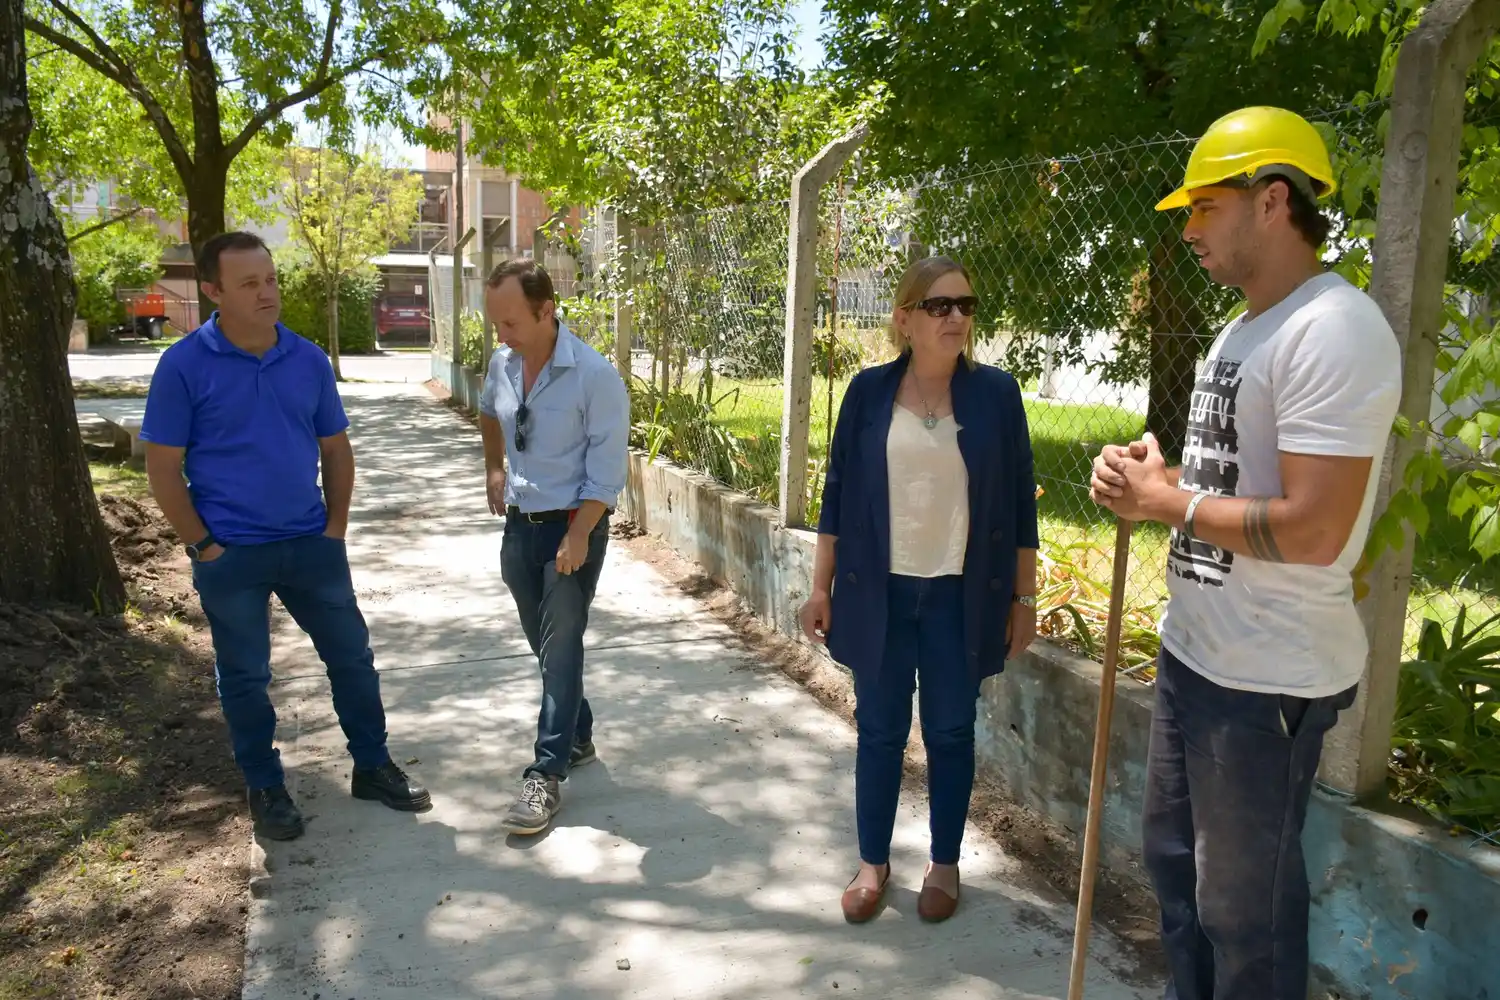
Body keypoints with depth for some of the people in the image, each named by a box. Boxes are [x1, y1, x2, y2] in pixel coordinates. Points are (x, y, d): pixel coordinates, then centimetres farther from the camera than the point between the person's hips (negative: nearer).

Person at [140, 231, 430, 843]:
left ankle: (373, 767, 27)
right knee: (245, 676, 10)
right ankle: (266, 788, 28)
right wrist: (204, 546, -10)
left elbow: (336, 449, 8)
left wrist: (335, 529, 3)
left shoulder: (309, 360, 1)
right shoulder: (184, 366, -10)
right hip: (231, 554, -3)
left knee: (351, 655, 10)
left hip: (310, 543, 3)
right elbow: (163, 467, -7)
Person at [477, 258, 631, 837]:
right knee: (545, 645, 16)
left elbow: (607, 468, -18)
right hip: (520, 524, 7)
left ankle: (547, 775, 1)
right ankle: (577, 738, 34)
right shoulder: (502, 363, 0)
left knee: (560, 648, -5)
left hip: (573, 526, -6)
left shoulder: (594, 375, -19)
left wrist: (579, 535, -23)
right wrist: (493, 469, 19)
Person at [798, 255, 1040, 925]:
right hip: (879, 593, 1)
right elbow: (838, 495, 2)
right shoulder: (869, 392, -2)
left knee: (950, 733, 10)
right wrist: (822, 586, 2)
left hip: (961, 597, 0)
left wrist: (1024, 597, 2)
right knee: (880, 731, 10)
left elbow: (1018, 504, 1)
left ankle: (945, 865, 30)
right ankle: (872, 863, 27)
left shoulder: (995, 393, -3)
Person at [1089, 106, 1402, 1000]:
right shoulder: (1243, 330, 12)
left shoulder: (1334, 330, -20)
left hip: (1270, 679, -10)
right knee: (1176, 858, 23)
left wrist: (1162, 501, -17)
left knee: (1244, 905, 7)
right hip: (1193, 649, 10)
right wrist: (1153, 475, 0)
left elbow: (1313, 530, -28)